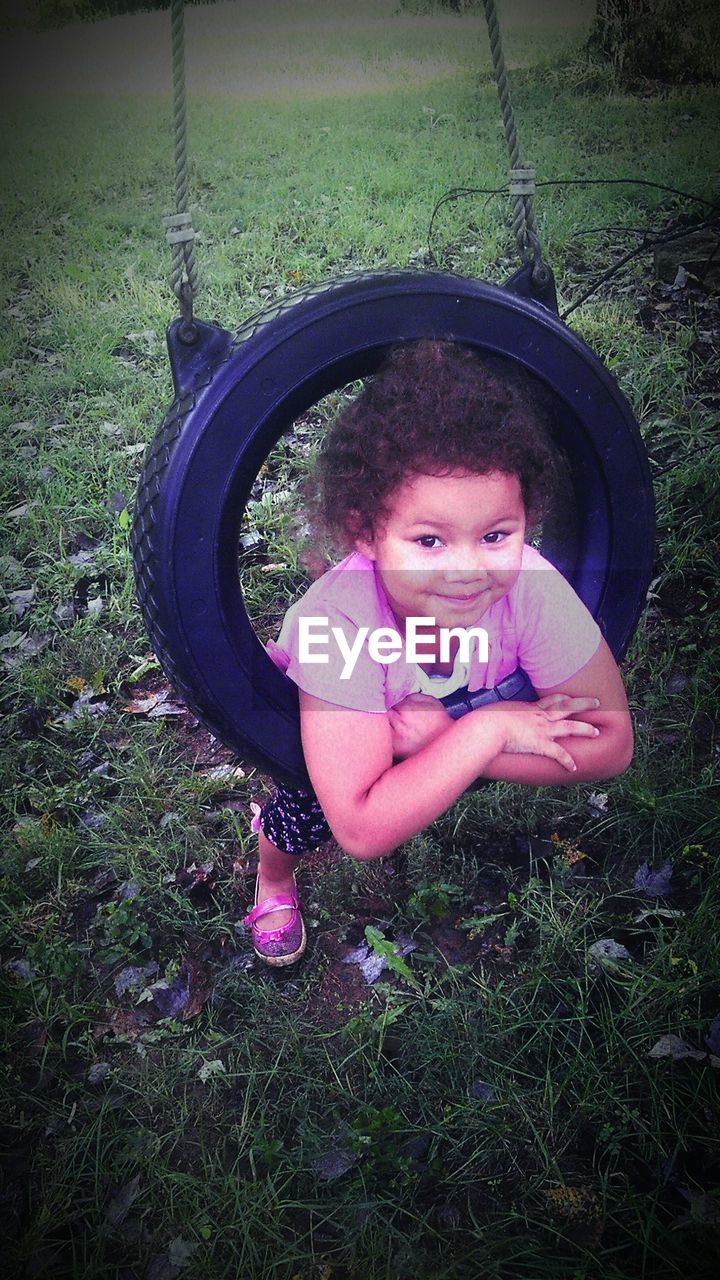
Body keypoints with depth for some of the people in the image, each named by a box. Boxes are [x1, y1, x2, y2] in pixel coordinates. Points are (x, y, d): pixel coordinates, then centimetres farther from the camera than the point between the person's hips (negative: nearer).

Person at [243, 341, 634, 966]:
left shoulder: (530, 586, -38)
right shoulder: (342, 620, -45)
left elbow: (611, 743, -31)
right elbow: (362, 831, -45)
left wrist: (445, 737, -42)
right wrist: (490, 730, -46)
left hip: (459, 713, 4)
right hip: (313, 715, -3)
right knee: (307, 810, -13)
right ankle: (273, 876, 22)